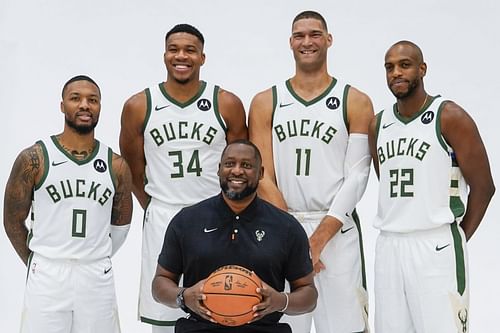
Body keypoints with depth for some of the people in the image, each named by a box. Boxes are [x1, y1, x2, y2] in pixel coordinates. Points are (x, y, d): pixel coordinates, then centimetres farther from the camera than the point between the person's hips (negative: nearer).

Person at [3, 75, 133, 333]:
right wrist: (42, 263, 9)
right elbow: (13, 221, 3)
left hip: (98, 278, 2)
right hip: (47, 276, -2)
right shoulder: (33, 159, -4)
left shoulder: (117, 166, 3)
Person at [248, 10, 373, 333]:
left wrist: (318, 239, -13)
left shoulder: (356, 102, 2)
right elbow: (264, 178, 1)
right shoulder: (265, 103, 6)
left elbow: (356, 177, -4)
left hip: (336, 230, -1)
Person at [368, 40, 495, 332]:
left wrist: (459, 238, 1)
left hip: (436, 246, -5)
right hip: (388, 245, 6)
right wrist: (399, 226, 14)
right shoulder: (378, 125, 10)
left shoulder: (450, 117, -7)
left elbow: (483, 186, -5)